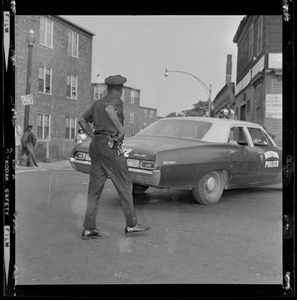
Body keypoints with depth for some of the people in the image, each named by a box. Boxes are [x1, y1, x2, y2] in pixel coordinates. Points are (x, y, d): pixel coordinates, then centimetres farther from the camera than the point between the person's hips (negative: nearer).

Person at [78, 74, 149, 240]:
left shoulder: (98, 103, 19)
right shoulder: (116, 100, -6)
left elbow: (82, 121, 24)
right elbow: (109, 110, -29)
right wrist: (121, 129, -22)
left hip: (96, 146, 8)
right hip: (110, 146, -8)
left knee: (95, 188, 5)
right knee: (125, 184, 2)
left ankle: (89, 229, 4)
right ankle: (131, 224, 8)